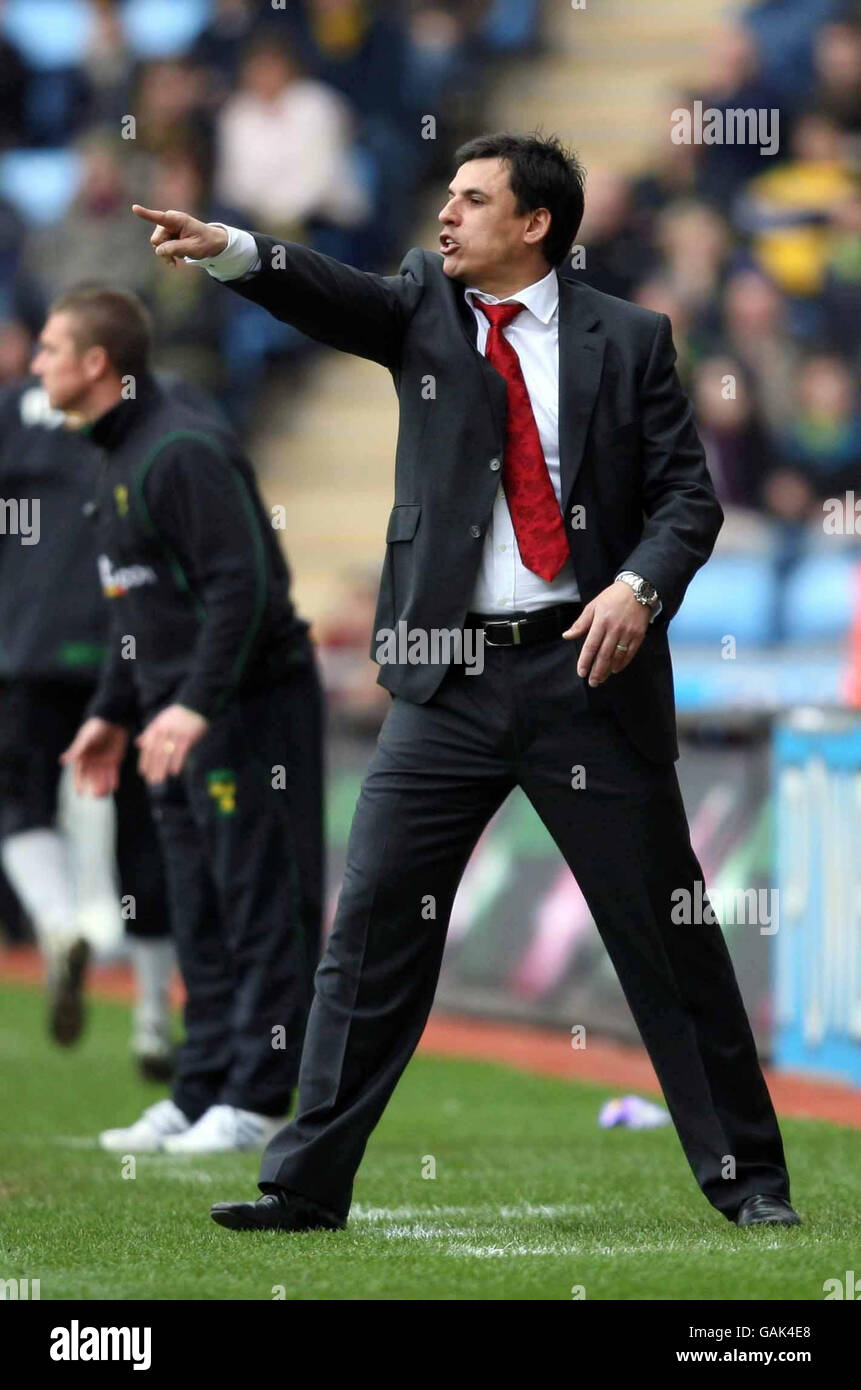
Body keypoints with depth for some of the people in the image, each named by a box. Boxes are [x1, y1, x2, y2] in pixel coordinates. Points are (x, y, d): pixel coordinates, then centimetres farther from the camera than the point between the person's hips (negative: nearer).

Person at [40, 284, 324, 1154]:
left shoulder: (183, 452, -16)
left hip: (251, 707, -10)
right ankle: (201, 1096, 16)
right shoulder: (118, 459, 16)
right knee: (200, 919, 12)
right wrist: (113, 712, 22)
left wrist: (196, 705, -27)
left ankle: (253, 1101, -5)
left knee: (261, 909, -5)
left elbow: (245, 584, -23)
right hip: (180, 721, 10)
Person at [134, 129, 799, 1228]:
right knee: (372, 924, -3)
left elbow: (688, 493, 2)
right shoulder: (425, 306, 8)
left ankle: (746, 1177, 14)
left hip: (585, 669, -2)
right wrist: (228, 250, -31)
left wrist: (640, 585, -17)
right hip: (450, 679, 2)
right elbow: (333, 295, -12)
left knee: (666, 929, 4)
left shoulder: (628, 340, 4)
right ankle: (308, 1183, 2)